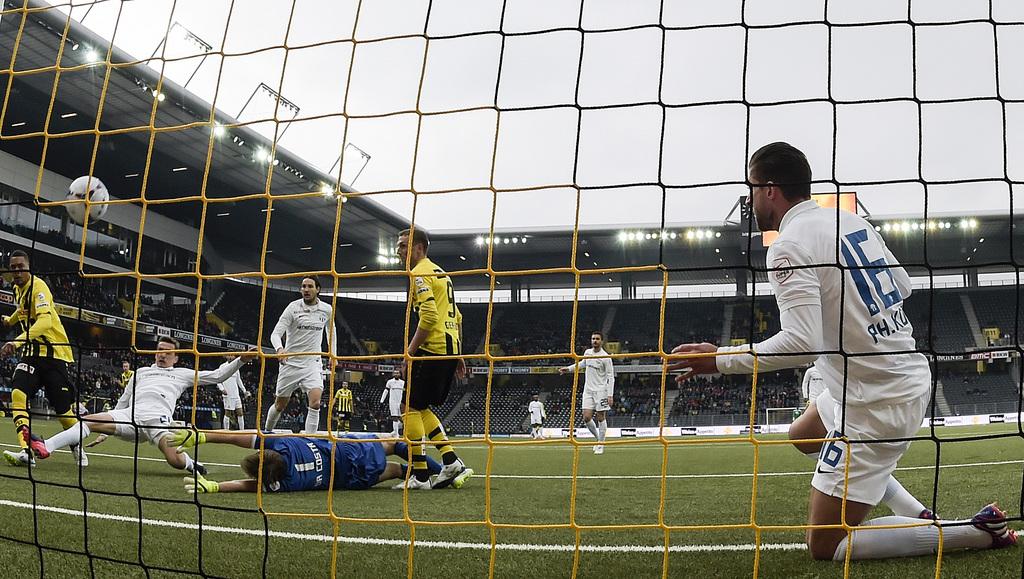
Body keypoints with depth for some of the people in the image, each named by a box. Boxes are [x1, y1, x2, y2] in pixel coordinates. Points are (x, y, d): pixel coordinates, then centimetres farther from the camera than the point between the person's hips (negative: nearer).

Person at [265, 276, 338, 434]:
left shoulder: (327, 310, 1)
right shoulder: (293, 307, -8)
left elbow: (331, 332, 21)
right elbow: (276, 333, -13)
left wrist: (333, 355, 14)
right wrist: (279, 348, -34)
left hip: (313, 363, 1)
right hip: (290, 363, -1)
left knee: (315, 403, -19)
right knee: (280, 405, 10)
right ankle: (267, 432, 36)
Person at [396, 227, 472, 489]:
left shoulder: (419, 273, -8)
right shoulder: (440, 272, 22)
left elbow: (429, 315, -20)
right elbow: (456, 317, 23)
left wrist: (410, 351, -16)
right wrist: (458, 355, 23)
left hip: (432, 349, -9)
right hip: (450, 348, 9)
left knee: (412, 409, -3)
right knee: (422, 408, 16)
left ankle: (420, 476, -3)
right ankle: (451, 460, 7)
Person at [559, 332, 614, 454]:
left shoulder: (605, 357, -11)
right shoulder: (587, 352, 5)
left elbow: (611, 377, -11)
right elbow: (582, 363, 29)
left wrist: (610, 395, -17)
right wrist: (568, 368, 22)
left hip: (601, 390, -5)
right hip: (588, 390, 5)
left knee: (601, 417, 0)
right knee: (587, 417, -2)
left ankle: (601, 444, 11)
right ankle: (598, 438, 20)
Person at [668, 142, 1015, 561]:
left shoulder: (788, 247, -19)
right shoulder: (853, 221, 6)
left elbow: (801, 344, -28)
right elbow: (904, 286, 18)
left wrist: (719, 359, -19)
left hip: (875, 407, -9)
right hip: (913, 376, 9)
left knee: (824, 546, -1)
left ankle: (980, 532, -2)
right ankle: (920, 518, 28)